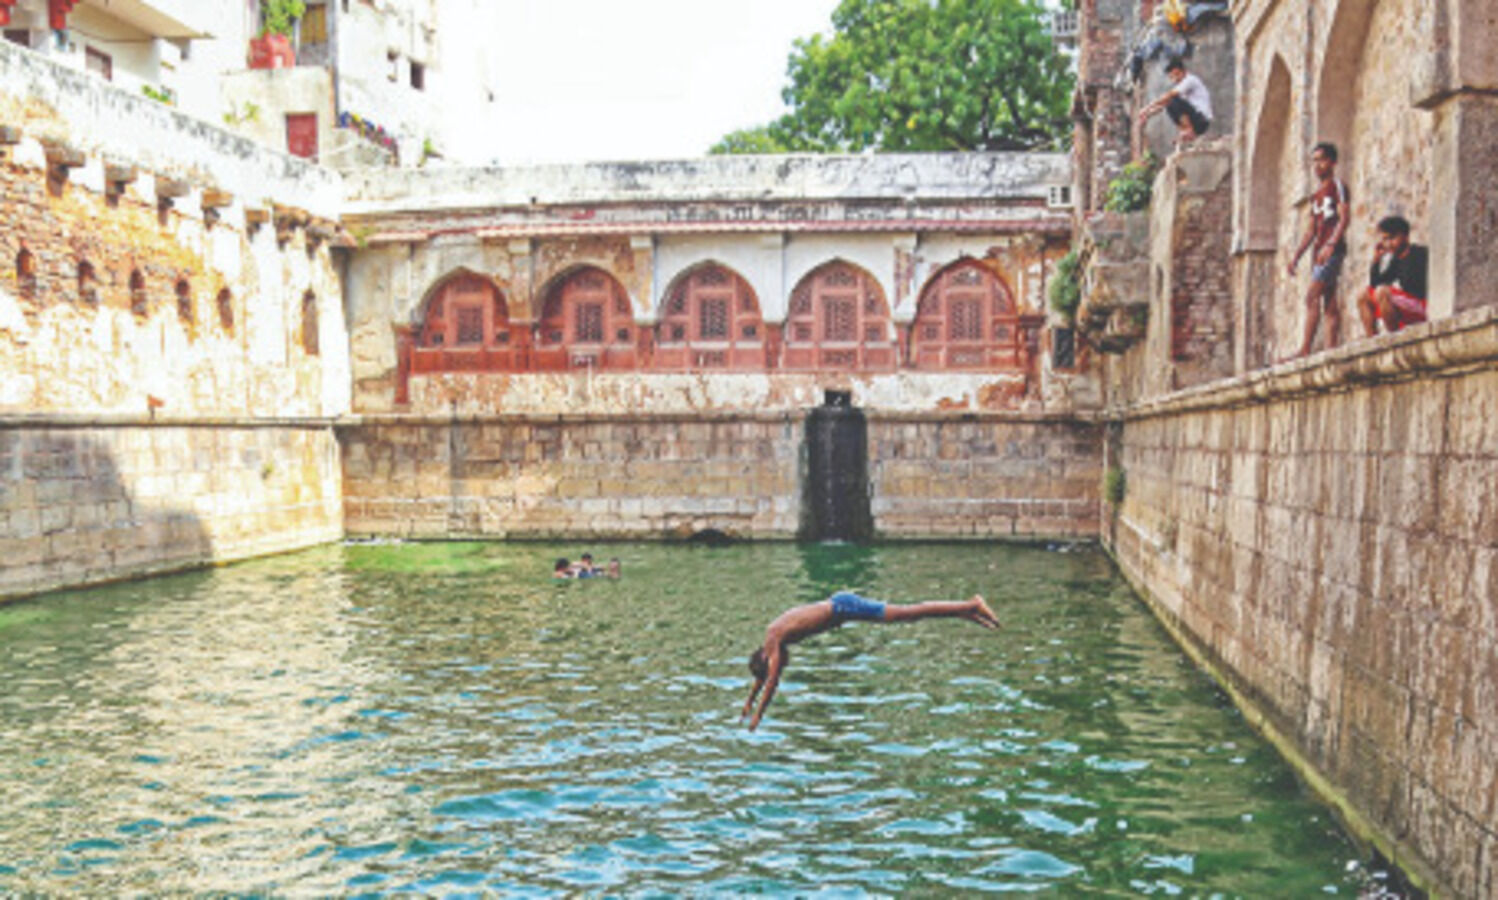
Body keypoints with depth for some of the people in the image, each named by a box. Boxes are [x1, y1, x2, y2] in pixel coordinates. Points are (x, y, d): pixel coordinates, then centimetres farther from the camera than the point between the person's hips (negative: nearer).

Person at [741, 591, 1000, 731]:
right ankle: (968, 609, 10)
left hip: (842, 607, -7)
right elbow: (762, 674, 28)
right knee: (909, 614, 8)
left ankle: (971, 605, -11)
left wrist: (758, 715, -4)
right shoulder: (773, 632, 14)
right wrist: (749, 701, 32)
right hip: (840, 602, 7)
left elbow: (772, 681, -12)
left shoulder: (774, 642, -10)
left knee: (909, 612, -9)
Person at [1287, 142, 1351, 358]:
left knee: (1312, 295, -18)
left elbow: (1344, 217, -12)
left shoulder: (1337, 186, 0)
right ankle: (1331, 349, 0)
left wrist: (1330, 245, -25)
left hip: (1333, 249, -8)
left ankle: (1305, 349, -24)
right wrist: (1296, 257, 16)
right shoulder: (1316, 196, 22)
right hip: (1319, 251, 8)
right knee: (1329, 303, 3)